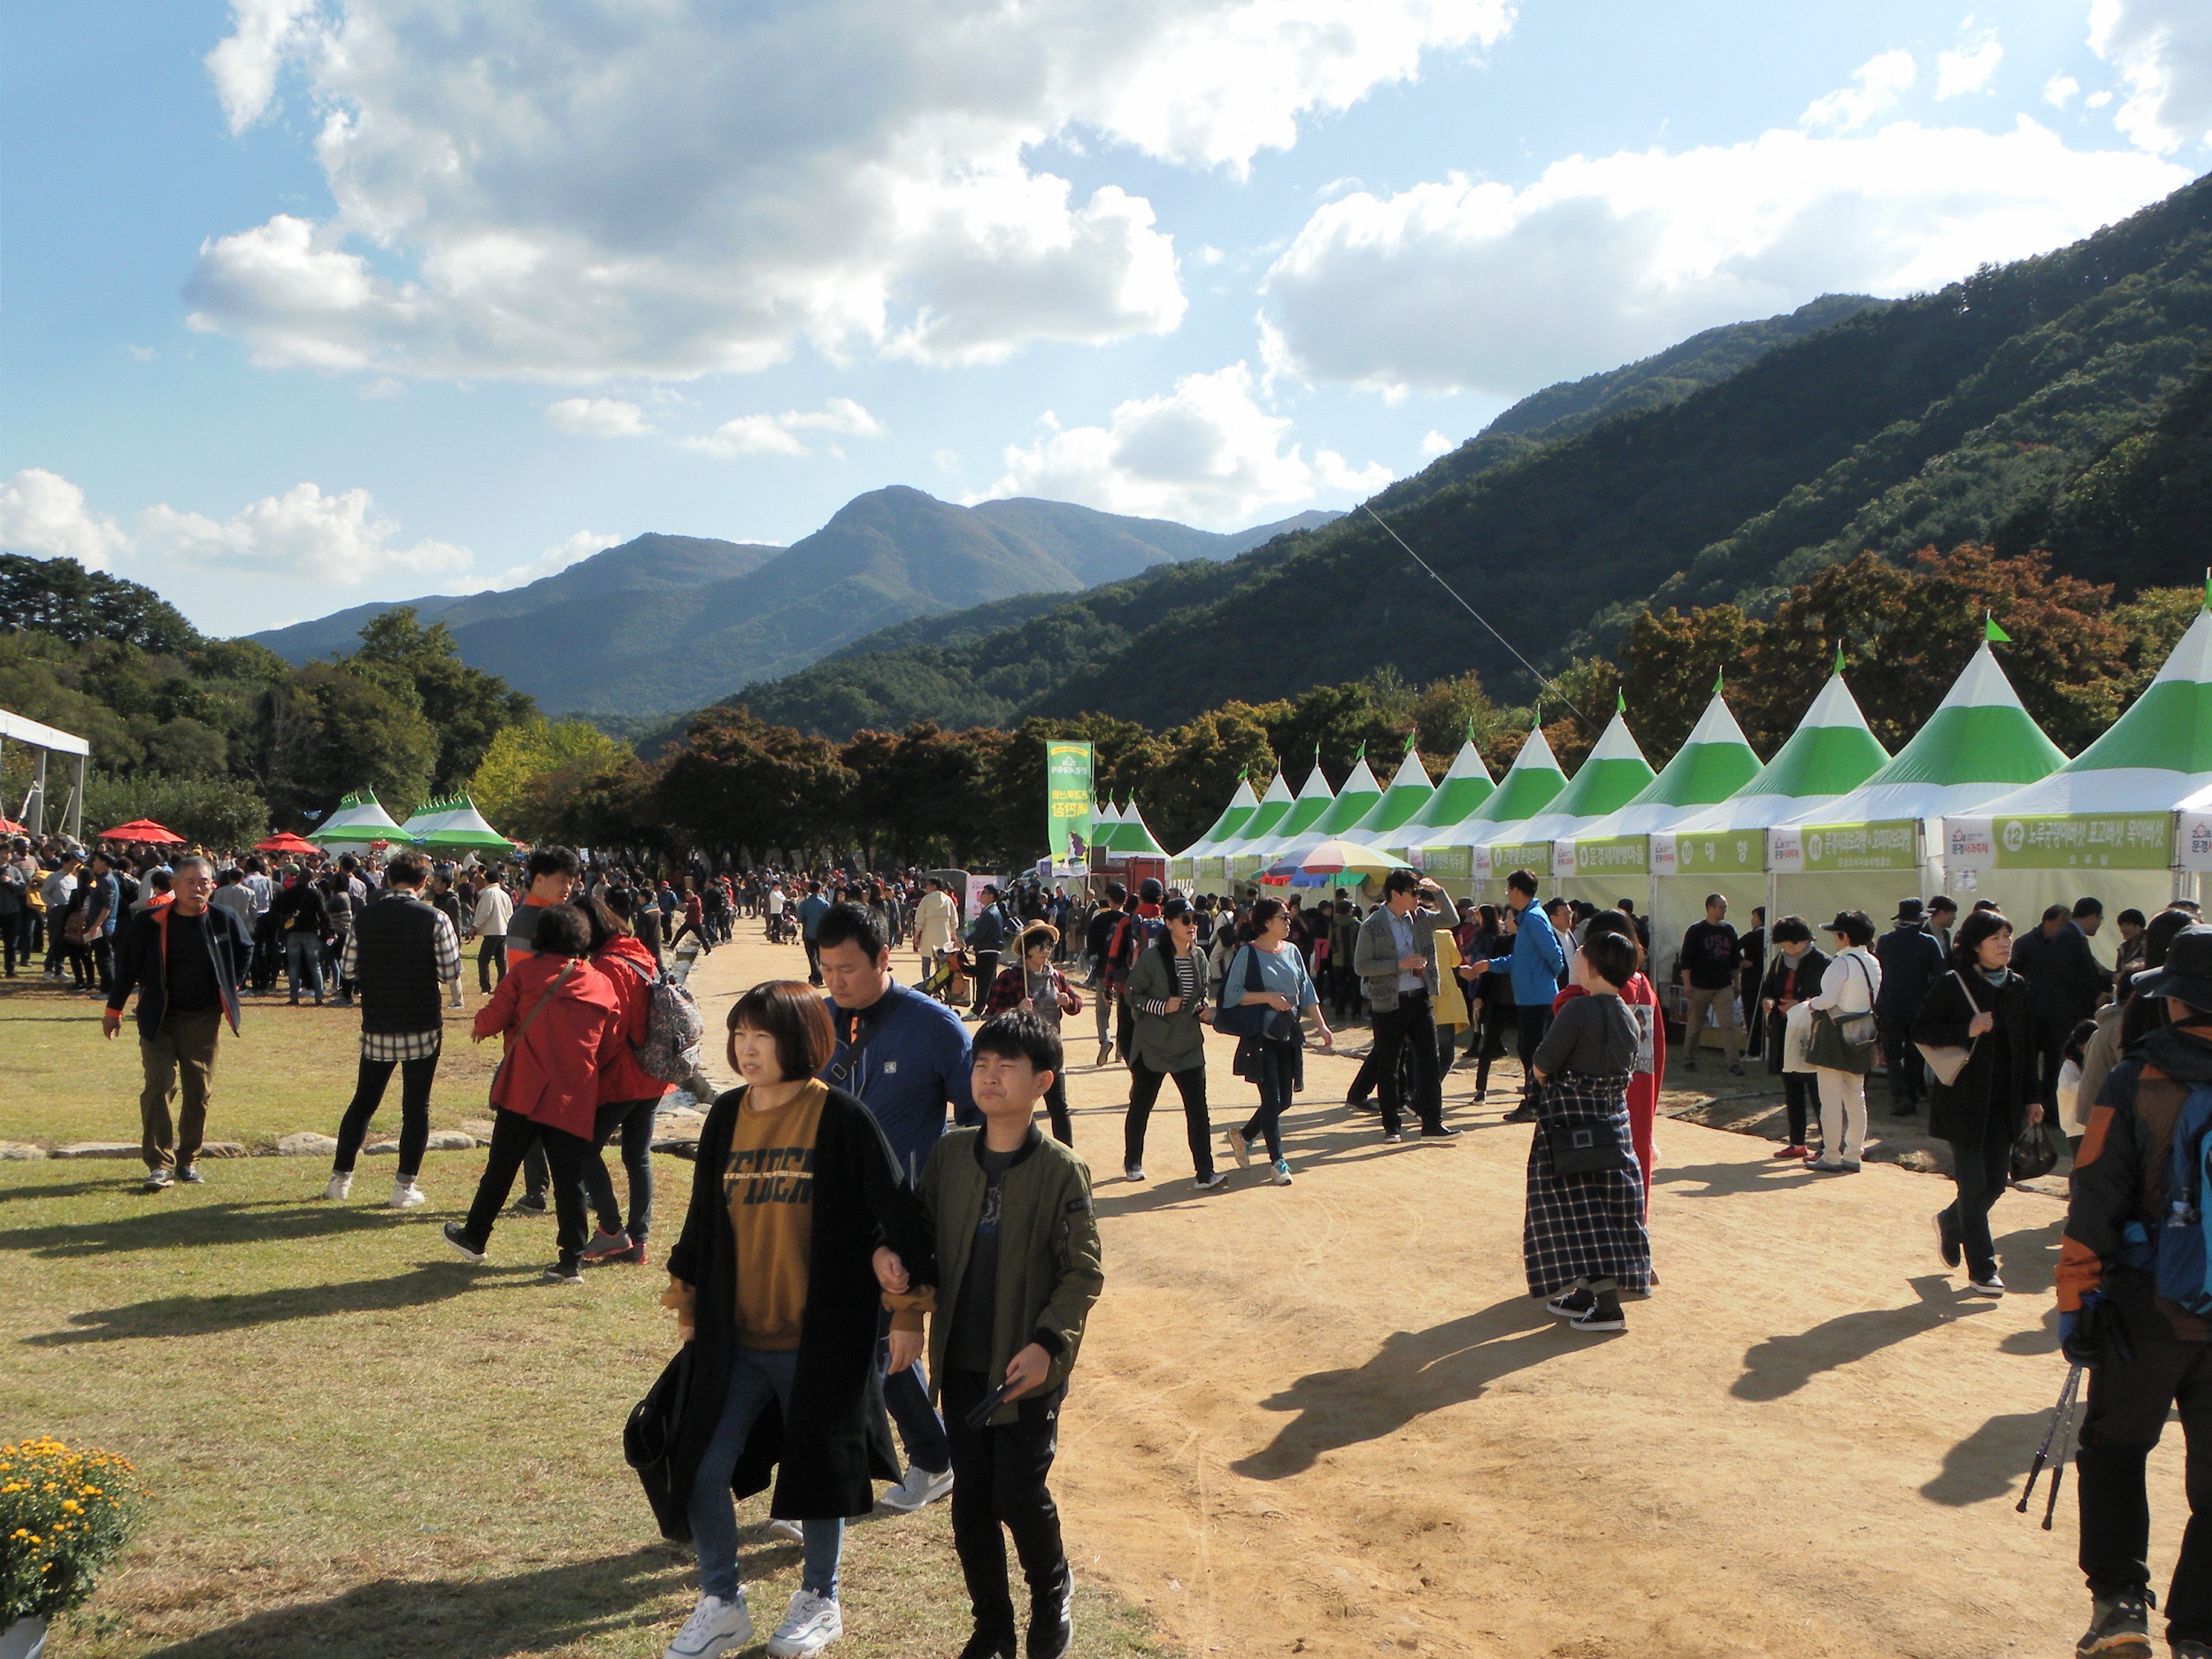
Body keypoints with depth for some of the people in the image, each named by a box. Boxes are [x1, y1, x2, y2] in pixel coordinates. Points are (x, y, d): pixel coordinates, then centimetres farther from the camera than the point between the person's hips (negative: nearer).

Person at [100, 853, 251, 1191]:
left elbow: (242, 955, 18)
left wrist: (229, 991, 11)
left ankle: (188, 1160, 18)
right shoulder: (150, 922, -7)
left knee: (199, 1091, 6)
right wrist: (113, 1010, 6)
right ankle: (160, 1164, -7)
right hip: (160, 1019, -2)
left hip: (204, 1020, 2)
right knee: (158, 1086, -10)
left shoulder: (223, 921, -1)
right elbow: (126, 965, 2)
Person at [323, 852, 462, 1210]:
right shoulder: (435, 919, -10)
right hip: (421, 1027, -3)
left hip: (377, 1027, 3)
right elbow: (451, 973, -9)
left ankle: (340, 1178, 21)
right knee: (416, 1107, 4)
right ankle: (404, 1186, 4)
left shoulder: (366, 918, 0)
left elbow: (350, 969, 6)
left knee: (363, 1102, 16)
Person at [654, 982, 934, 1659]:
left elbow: (897, 1216, -9)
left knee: (817, 1472, 9)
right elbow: (702, 1216, 13)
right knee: (703, 1471, 1)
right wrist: (687, 1302, 16)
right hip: (734, 1340, 4)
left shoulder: (842, 1119, -12)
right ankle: (722, 1603, 24)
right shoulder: (726, 1116, 3)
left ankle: (819, 1602, 33)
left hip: (821, 1338, -4)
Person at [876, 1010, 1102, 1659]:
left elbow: (1084, 1272, -10)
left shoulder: (1061, 1171, -11)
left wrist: (1048, 1344, -20)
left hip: (1027, 1367, -4)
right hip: (961, 1362, 4)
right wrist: (894, 1260, -10)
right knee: (970, 1499, 10)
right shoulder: (949, 1154, 1)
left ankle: (1053, 1596, 31)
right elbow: (926, 1237, 11)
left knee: (1019, 1494, 1)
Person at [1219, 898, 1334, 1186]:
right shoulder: (1248, 954, -8)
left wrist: (1320, 1025, 5)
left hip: (1288, 1037, 6)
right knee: (1272, 1099, -8)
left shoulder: (1291, 952, 10)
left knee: (1283, 1100, 9)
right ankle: (1278, 1162, 1)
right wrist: (1267, 997, -18)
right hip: (1260, 1037, -6)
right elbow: (1231, 994, -12)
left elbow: (1307, 991, 13)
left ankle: (1243, 1136, 31)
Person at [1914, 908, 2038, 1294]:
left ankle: (1950, 1223, 37)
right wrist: (1967, 1031, -21)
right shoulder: (1952, 986, -8)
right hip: (1964, 1101, -5)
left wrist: (2031, 1098, 10)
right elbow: (1920, 1031, -8)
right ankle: (1981, 1271, 7)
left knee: (1996, 1182, 8)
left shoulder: (2020, 989, 8)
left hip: (2004, 1104, 5)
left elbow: (2027, 1049, 13)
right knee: (1974, 1186, -2)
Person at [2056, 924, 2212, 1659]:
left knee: (2114, 1448, 18)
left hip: (2150, 1312, -2)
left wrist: (2076, 1302, -4)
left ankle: (2119, 1600, 9)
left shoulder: (2133, 1086, -11)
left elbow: (2094, 1207, -11)